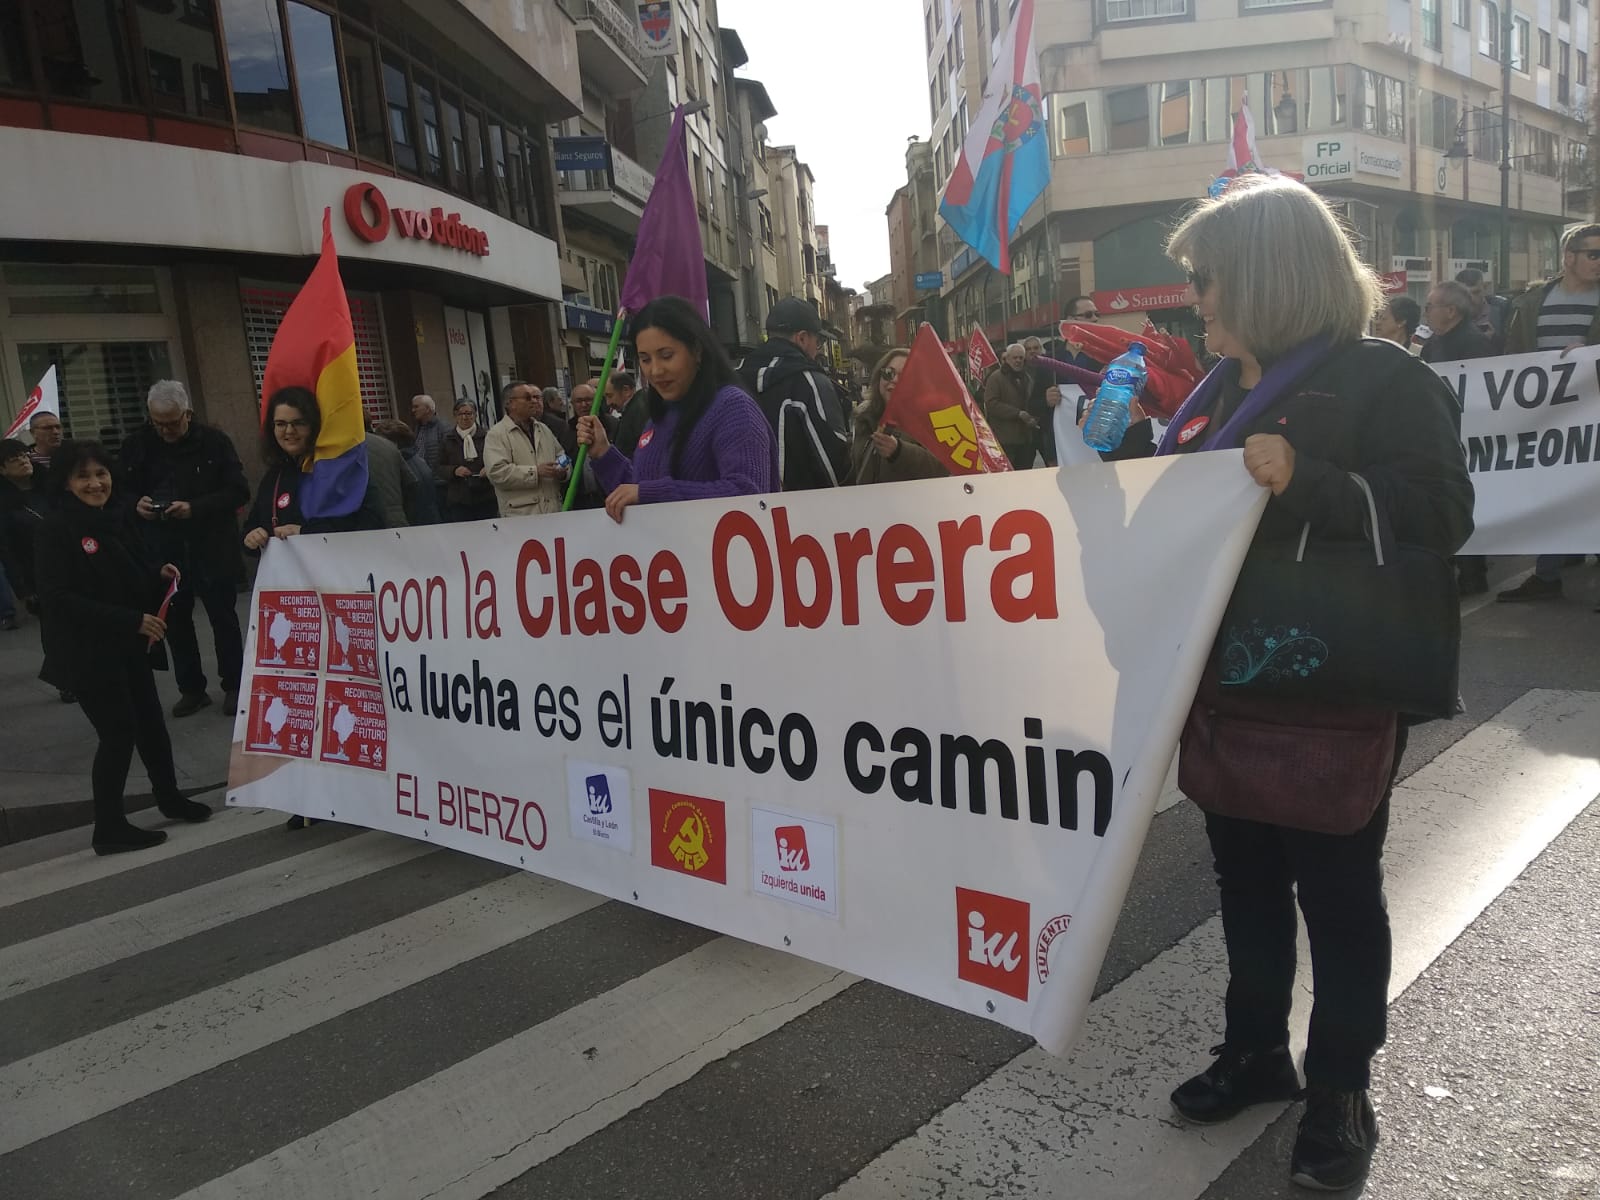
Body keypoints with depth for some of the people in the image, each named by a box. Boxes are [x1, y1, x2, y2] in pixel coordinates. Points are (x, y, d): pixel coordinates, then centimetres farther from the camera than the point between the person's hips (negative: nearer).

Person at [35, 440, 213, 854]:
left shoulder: (117, 517, 5)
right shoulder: (56, 528, -16)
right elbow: (60, 598, -22)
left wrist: (160, 574, -5)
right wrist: (133, 620, -24)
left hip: (127, 644, 7)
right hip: (88, 651, -7)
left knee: (150, 721, 16)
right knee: (119, 731, -2)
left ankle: (170, 798, 36)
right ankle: (109, 829, 12)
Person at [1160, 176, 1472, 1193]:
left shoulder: (1383, 380, -10)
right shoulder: (1228, 389, 13)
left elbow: (1442, 515, -20)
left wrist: (1305, 483, -31)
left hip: (1329, 694, -7)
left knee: (1338, 892, 8)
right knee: (1246, 878, 18)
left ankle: (1342, 1091, 27)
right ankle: (1257, 1051, 36)